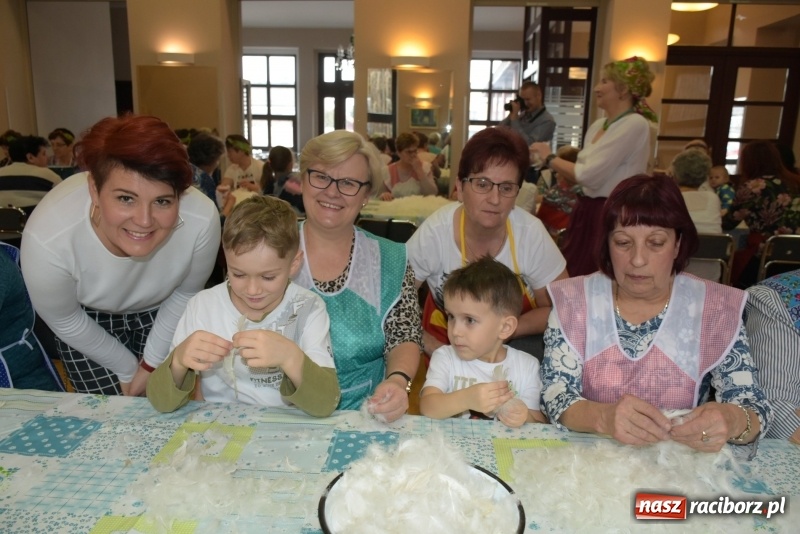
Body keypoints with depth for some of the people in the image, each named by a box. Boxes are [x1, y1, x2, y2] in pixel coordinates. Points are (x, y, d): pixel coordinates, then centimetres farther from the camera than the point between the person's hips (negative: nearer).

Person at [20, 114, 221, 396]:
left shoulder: (202, 220, -36)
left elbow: (185, 293, -14)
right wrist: (128, 370, -4)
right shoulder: (47, 240, -38)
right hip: (88, 317, 0)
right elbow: (65, 322, -16)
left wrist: (152, 362, -4)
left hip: (162, 311, 1)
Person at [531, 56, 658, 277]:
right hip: (587, 211, 8)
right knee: (573, 278, 13)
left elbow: (589, 175, -20)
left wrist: (549, 158, -9)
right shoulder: (598, 125, 11)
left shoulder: (635, 124, -14)